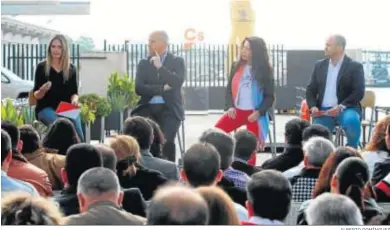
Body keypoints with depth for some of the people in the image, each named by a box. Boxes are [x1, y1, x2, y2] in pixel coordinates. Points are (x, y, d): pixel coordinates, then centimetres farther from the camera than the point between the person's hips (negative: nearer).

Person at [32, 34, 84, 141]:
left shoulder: (71, 69, 10)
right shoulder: (42, 67, 3)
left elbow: (74, 92, 10)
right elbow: (36, 95, 2)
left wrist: (74, 100, -13)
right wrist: (42, 90, -20)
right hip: (46, 108, -2)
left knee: (78, 133, -26)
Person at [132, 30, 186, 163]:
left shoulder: (177, 62, 5)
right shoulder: (143, 63, 11)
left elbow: (177, 83, -13)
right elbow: (139, 88, -2)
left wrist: (160, 67, -13)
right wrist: (162, 88, -11)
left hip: (169, 108, -3)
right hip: (148, 107, 3)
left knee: (166, 140, -28)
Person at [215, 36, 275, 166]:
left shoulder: (265, 70, -4)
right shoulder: (236, 67, 5)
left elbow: (270, 96, -3)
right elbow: (229, 89, 9)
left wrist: (259, 112, -16)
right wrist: (230, 106, -7)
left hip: (254, 114, -3)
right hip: (237, 111, 3)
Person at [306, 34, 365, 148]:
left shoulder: (355, 66, -1)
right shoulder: (320, 65, 12)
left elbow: (359, 92, -9)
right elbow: (310, 89, 13)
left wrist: (341, 106, -22)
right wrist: (313, 106, -7)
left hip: (346, 109, -3)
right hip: (323, 111, 3)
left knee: (351, 121, -35)